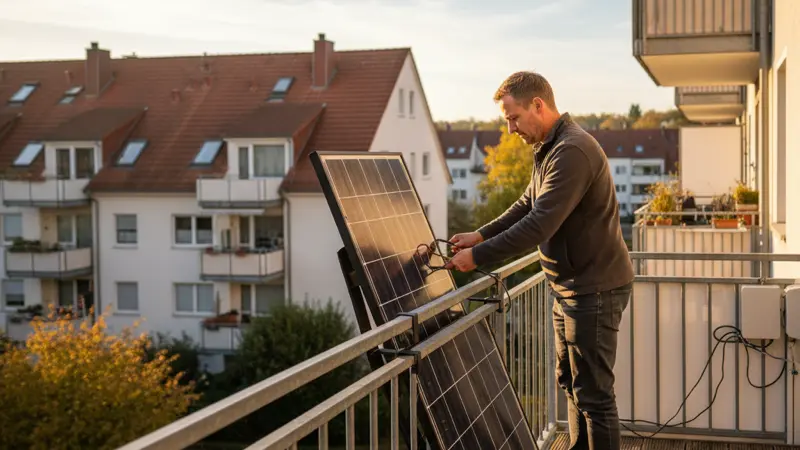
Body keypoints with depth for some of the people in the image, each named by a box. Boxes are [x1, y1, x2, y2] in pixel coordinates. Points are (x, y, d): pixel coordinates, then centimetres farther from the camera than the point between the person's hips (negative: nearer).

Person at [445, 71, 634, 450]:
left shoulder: (572, 152, -24)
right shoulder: (548, 148, 10)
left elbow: (539, 224, -29)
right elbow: (527, 205, 19)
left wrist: (479, 257, -23)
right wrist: (480, 235, 7)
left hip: (595, 288, -10)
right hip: (570, 285, 10)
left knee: (593, 391, -3)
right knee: (570, 381, 19)